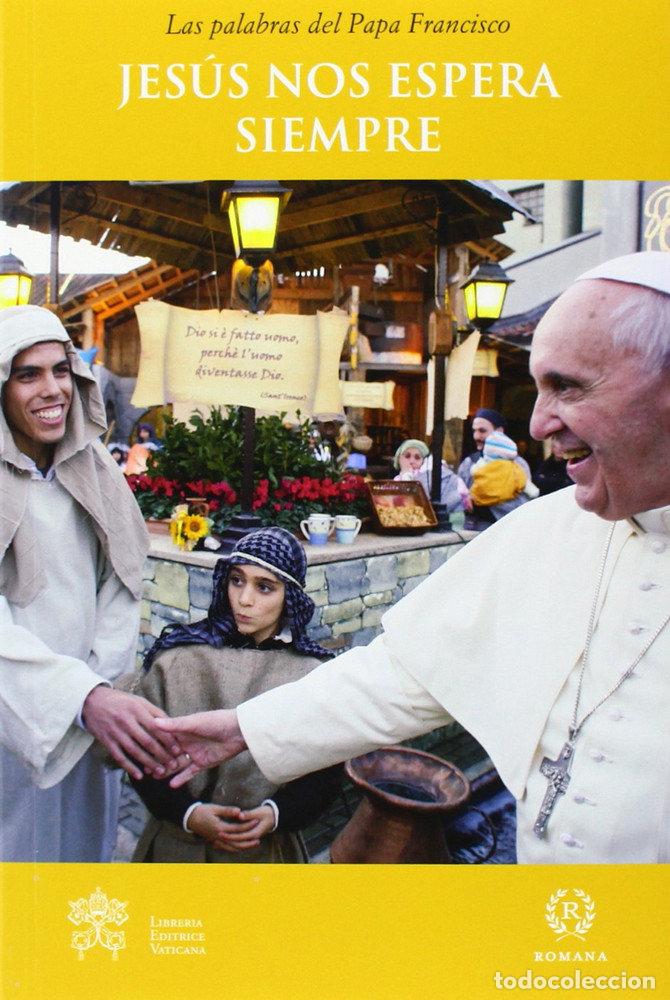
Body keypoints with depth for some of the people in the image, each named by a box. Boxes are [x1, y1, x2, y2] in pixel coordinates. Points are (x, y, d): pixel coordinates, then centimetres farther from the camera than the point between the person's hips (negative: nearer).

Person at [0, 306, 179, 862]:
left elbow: (122, 578, 3)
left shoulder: (92, 468, -1)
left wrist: (101, 679, -6)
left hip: (89, 707, 4)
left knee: (85, 834, 18)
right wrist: (85, 697, -37)